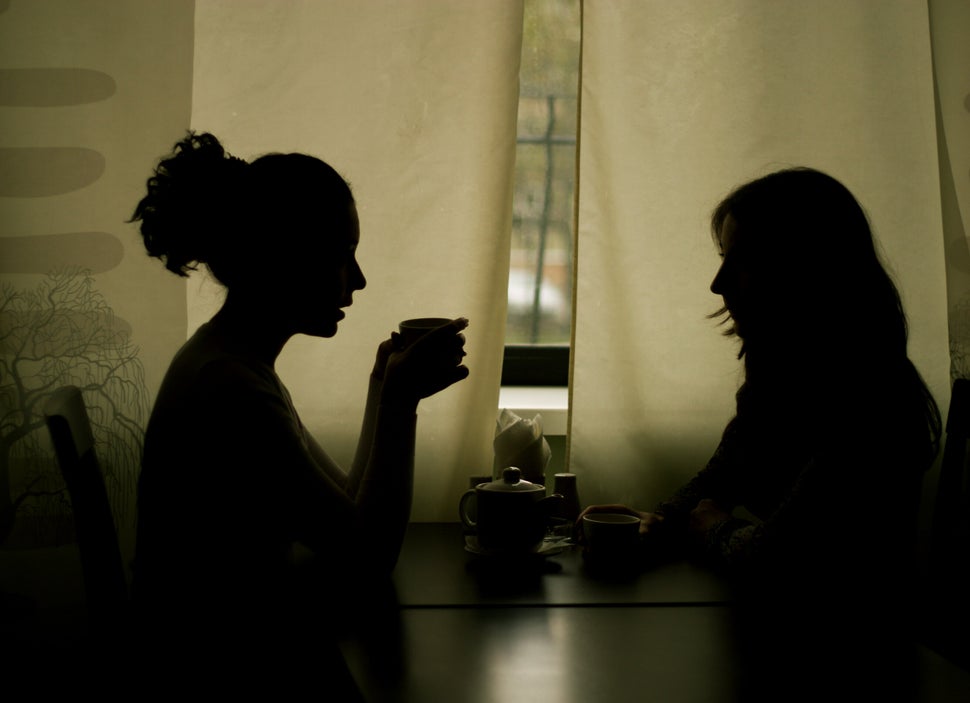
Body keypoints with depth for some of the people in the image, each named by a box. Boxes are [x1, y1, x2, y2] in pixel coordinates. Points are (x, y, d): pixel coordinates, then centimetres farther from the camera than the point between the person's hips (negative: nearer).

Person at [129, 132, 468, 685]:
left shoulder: (233, 363, 8)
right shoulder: (233, 391, -23)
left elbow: (347, 509, 12)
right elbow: (368, 559, -20)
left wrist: (383, 388, 11)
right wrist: (400, 401, -18)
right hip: (223, 646, -9)